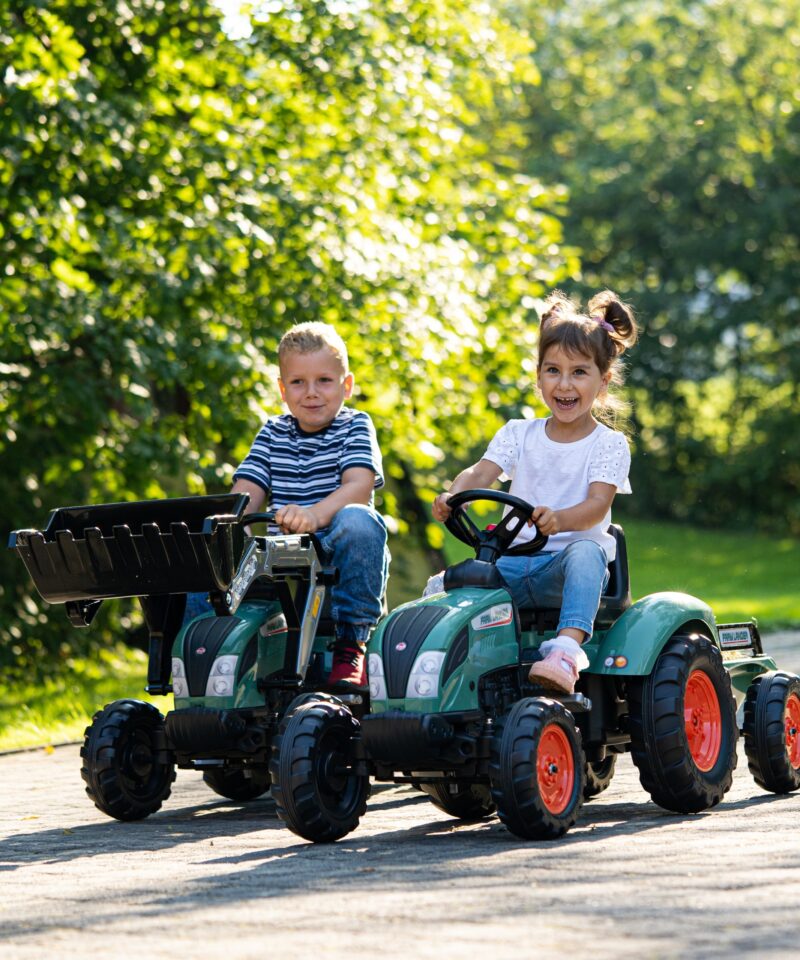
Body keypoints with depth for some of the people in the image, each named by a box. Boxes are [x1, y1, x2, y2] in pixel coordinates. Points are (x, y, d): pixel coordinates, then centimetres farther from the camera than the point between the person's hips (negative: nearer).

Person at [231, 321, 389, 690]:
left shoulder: (355, 427, 4)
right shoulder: (273, 434, 17)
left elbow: (358, 486, -15)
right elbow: (245, 494, 7)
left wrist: (315, 514, -37)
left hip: (339, 556, -3)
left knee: (357, 520, -37)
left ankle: (350, 645, -27)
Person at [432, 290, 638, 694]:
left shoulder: (609, 445, 3)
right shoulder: (519, 434, 14)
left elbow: (597, 504, -13)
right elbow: (481, 472, -2)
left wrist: (559, 519, -37)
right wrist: (452, 497, -27)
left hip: (567, 563, -3)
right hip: (513, 563, 3)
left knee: (586, 552, -40)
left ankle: (567, 649, -56)